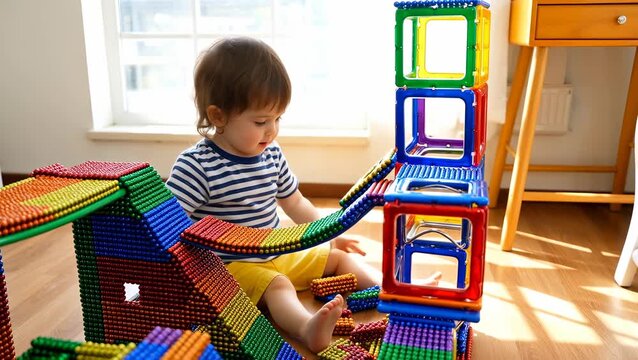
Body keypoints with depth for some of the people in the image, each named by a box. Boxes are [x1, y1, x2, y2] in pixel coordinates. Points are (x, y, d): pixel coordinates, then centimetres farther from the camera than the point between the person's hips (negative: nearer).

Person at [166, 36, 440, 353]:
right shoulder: (196, 166, -19)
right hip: (231, 265, -8)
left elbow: (294, 202, 16)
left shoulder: (271, 154, 2)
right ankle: (308, 329, -58)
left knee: (336, 256, 7)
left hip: (279, 253, 8)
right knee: (278, 286, -34)